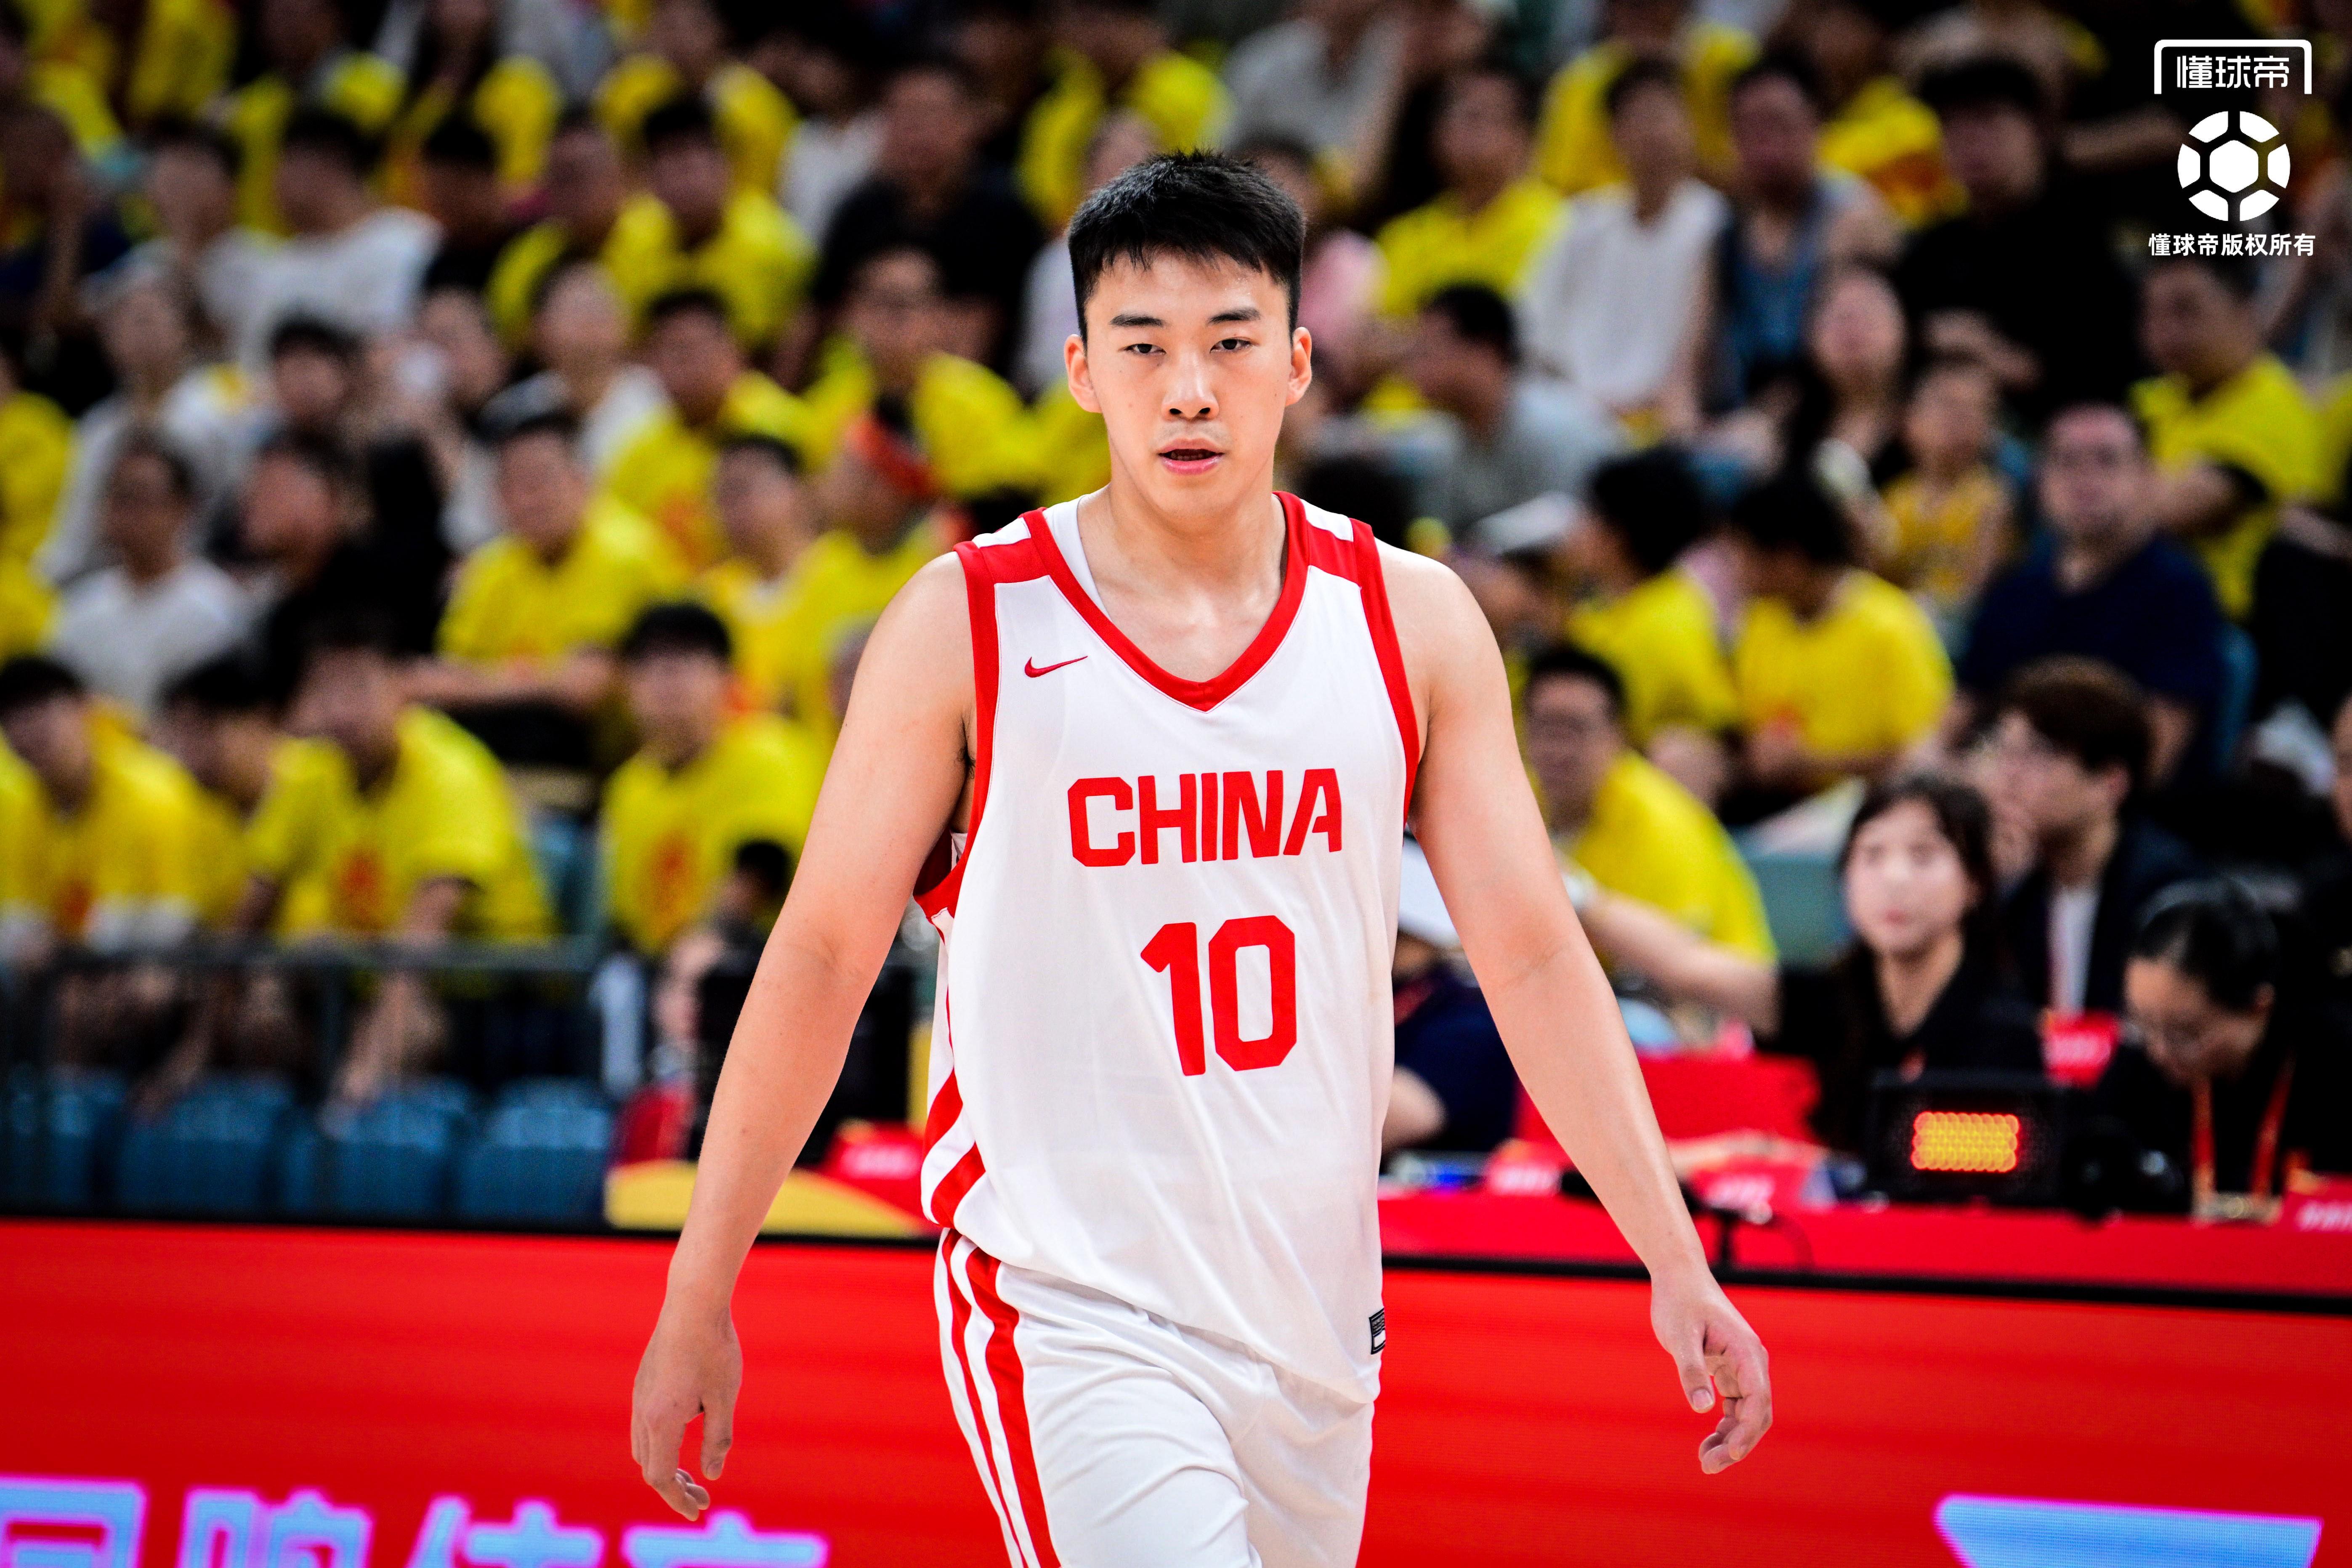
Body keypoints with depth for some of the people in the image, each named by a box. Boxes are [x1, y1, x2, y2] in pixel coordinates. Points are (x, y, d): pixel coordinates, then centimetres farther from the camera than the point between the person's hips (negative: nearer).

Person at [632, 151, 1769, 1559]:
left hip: (1314, 1319, 4)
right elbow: (823, 961, 0)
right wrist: (699, 1302, 1)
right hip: (1072, 1321, -4)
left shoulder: (1413, 622, 4)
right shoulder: (969, 625, -4)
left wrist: (1678, 1266, -5)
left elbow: (1534, 959, 4)